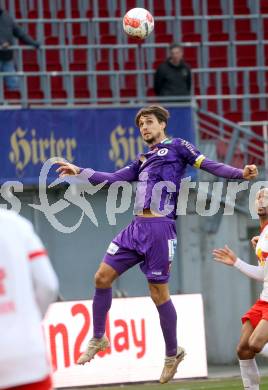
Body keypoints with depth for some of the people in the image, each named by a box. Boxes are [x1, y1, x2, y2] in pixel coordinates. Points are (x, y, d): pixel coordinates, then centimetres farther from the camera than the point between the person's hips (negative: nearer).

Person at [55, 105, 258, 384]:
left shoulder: (176, 147, 4)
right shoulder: (143, 160, 23)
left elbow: (210, 165, -5)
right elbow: (114, 178, 30)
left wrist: (241, 173, -20)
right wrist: (80, 172, 31)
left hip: (160, 227, -7)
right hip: (137, 226, 7)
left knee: (158, 293, -3)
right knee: (103, 277, 3)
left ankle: (172, 353, 12)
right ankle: (98, 339, 18)